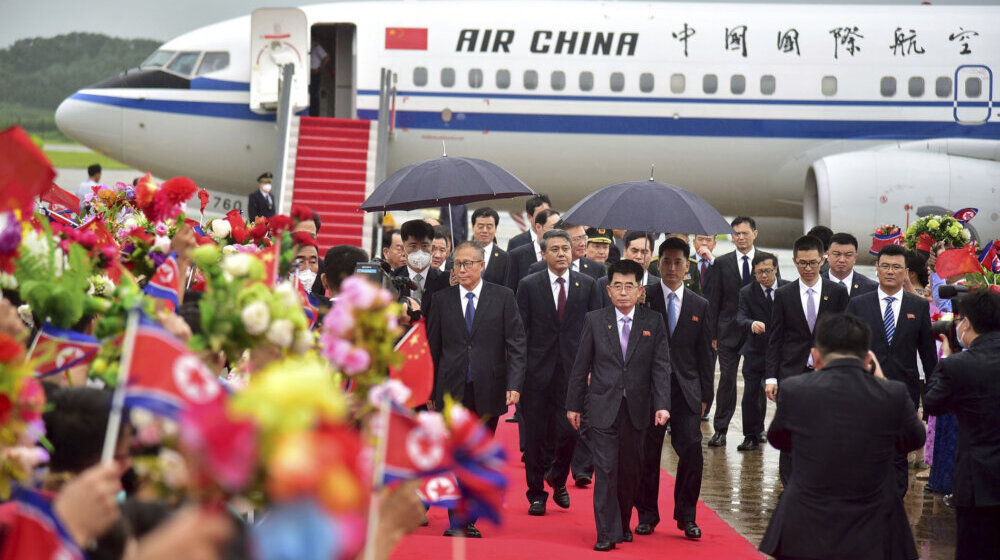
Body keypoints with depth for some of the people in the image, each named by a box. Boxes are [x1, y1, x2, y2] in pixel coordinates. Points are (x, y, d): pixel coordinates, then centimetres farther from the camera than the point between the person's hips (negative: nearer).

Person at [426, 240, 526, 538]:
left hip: (488, 391, 0)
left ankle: (469, 519, 14)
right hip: (452, 391, 0)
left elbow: (516, 344, 0)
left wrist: (514, 385, -10)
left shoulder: (503, 297, 3)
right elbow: (433, 347, 9)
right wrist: (430, 391, 6)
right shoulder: (443, 299, 6)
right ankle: (456, 521, 2)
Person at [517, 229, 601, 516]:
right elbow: (520, 330, 1)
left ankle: (559, 480, 27)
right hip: (537, 370, -1)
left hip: (574, 369, 1)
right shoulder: (529, 285, 2)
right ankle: (536, 493, 18)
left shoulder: (588, 285, 5)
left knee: (569, 430, -1)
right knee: (535, 433, 4)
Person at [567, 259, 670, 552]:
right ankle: (607, 533, -2)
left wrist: (662, 405, -11)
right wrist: (573, 405, 6)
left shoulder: (653, 322, 2)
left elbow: (661, 366, -1)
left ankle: (624, 525, 25)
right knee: (606, 470, -6)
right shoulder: (595, 320, 2)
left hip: (636, 407, 1)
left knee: (630, 470, 9)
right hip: (603, 407, -1)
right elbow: (581, 366, 6)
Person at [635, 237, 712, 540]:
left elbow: (705, 354, 10)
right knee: (647, 454, 2)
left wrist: (704, 395, 5)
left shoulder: (700, 305, 10)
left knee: (692, 450, -7)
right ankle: (646, 515, 15)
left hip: (686, 390, 1)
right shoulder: (644, 298, 3)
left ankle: (686, 516, 6)